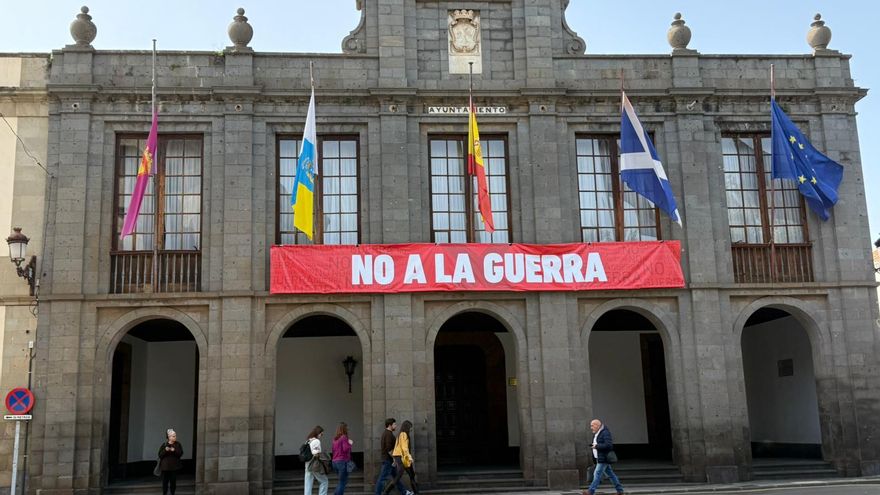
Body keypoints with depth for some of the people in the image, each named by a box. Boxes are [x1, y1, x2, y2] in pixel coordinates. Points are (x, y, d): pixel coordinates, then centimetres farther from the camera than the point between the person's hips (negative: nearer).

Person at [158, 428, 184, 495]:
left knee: (173, 481, 4)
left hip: (174, 466, 1)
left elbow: (180, 453, -4)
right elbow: (160, 455, -5)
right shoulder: (164, 444, -4)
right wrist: (165, 451, -21)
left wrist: (175, 451, -19)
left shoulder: (178, 444, 1)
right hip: (165, 466, -1)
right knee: (165, 481, 1)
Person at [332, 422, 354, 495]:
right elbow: (346, 449, -19)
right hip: (343, 461, -8)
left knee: (343, 481, 19)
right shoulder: (344, 437, -10)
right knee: (343, 482, 0)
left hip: (335, 461, 8)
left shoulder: (335, 439, 12)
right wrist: (350, 444, -2)